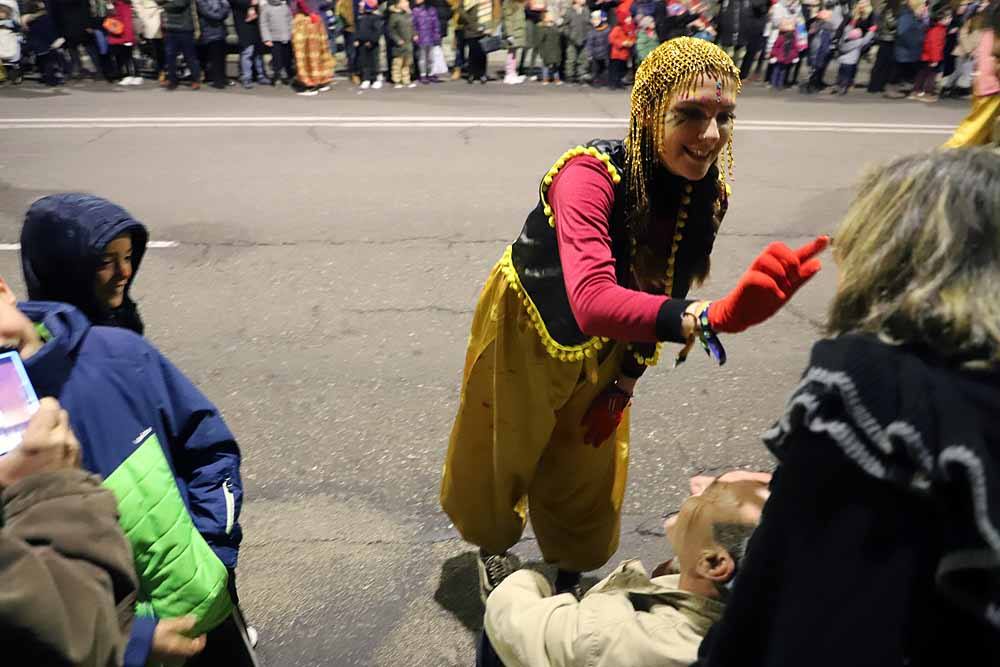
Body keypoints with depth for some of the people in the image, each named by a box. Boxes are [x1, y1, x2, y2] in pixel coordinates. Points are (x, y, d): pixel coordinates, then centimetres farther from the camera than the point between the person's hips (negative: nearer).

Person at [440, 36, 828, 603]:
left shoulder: (710, 194, -17)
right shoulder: (590, 173, -36)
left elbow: (661, 293, -4)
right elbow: (592, 302, -50)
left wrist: (625, 383, -2)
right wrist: (712, 320, -63)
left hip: (603, 348, 4)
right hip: (526, 328, -4)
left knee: (589, 478, 18)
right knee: (500, 459, 18)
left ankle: (569, 577, 48)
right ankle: (494, 546, 53)